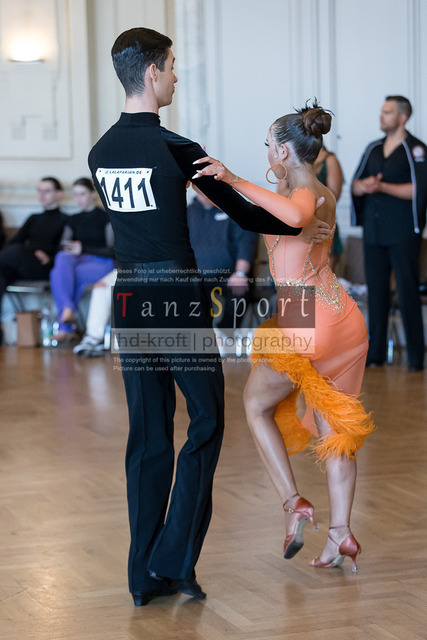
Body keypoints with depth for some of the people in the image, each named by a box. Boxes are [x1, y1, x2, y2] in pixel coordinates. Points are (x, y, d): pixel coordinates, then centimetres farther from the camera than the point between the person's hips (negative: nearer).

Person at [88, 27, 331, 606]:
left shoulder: (100, 152, 7)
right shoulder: (176, 150, -13)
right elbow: (240, 212, -4)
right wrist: (301, 228, 14)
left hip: (129, 304, 6)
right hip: (179, 302, -6)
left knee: (148, 436, 10)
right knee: (207, 423, 7)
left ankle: (146, 577, 14)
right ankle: (175, 560, 2)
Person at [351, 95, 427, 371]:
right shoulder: (373, 149, 16)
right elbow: (355, 185, 14)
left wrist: (382, 187, -19)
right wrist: (363, 185, -9)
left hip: (403, 233, -6)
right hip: (374, 232, 6)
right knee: (376, 292, 5)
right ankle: (375, 353, 10)